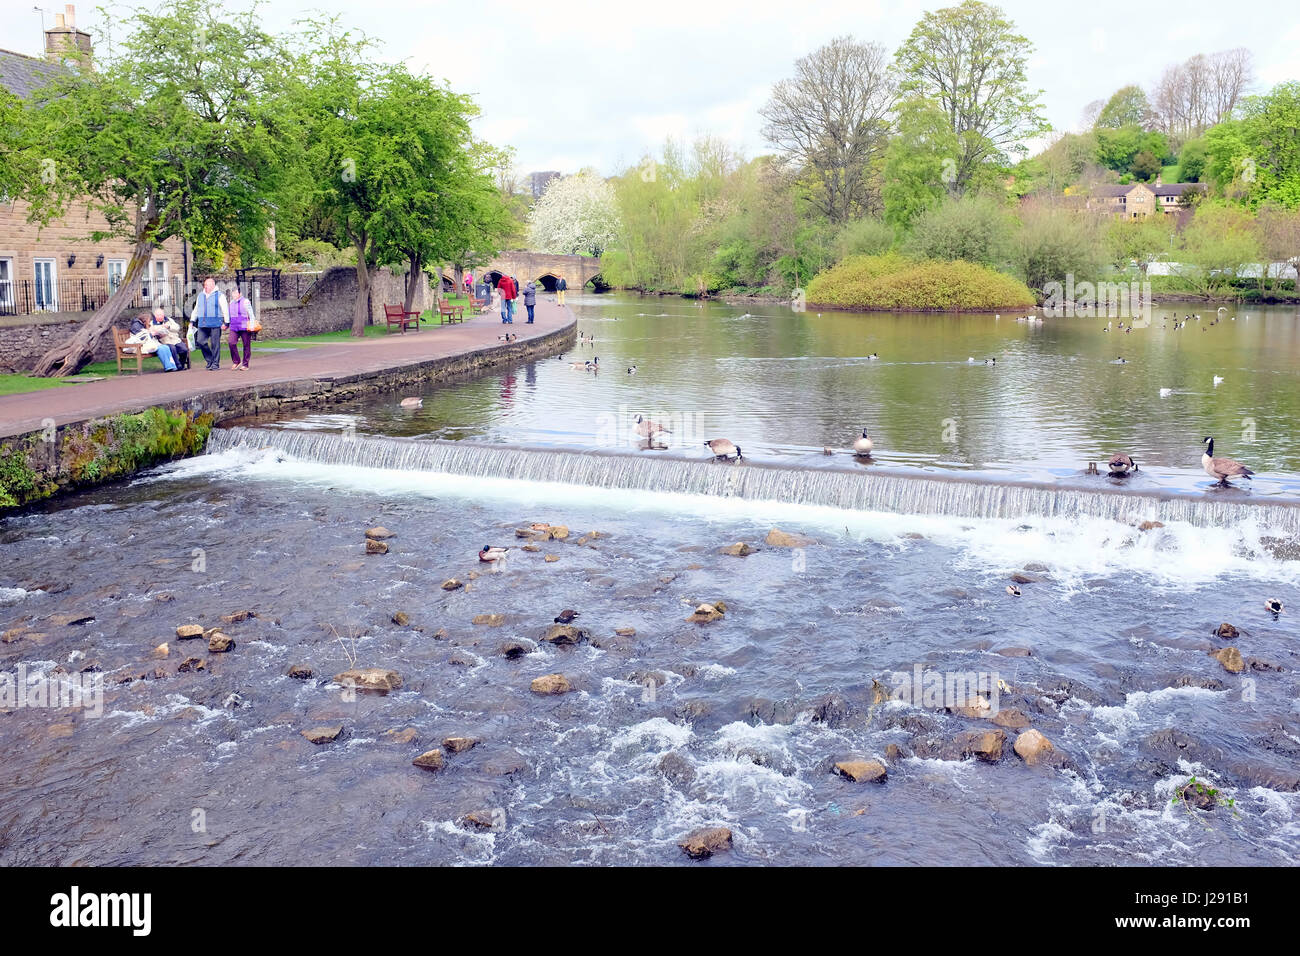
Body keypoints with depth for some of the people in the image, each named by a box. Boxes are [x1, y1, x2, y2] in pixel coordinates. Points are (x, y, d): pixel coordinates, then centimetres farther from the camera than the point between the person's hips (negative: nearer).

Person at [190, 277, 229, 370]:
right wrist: (192, 321, 20)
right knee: (200, 342, -4)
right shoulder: (200, 296, 19)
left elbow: (225, 309, 0)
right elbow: (196, 309, 26)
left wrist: (226, 322, -6)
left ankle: (215, 364, 3)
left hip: (215, 324, -5)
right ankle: (210, 359, 12)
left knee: (215, 344, -4)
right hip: (202, 324, 5)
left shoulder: (219, 295, 2)